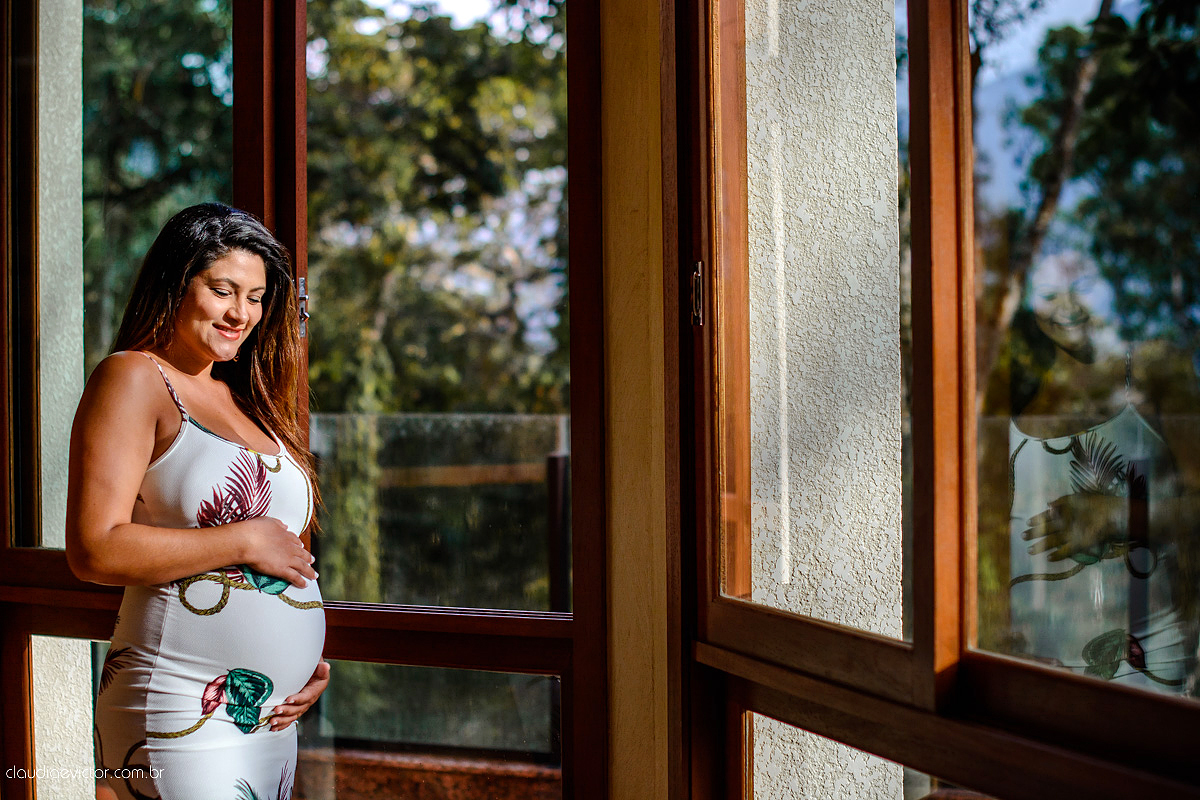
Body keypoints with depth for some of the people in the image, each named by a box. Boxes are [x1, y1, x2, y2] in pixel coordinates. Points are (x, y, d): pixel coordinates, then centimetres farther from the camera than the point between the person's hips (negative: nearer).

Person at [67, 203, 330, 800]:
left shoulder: (245, 399, 17)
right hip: (184, 721, -8)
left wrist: (310, 658, 10)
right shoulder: (133, 379, -6)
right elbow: (94, 551, -17)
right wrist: (245, 541, -14)